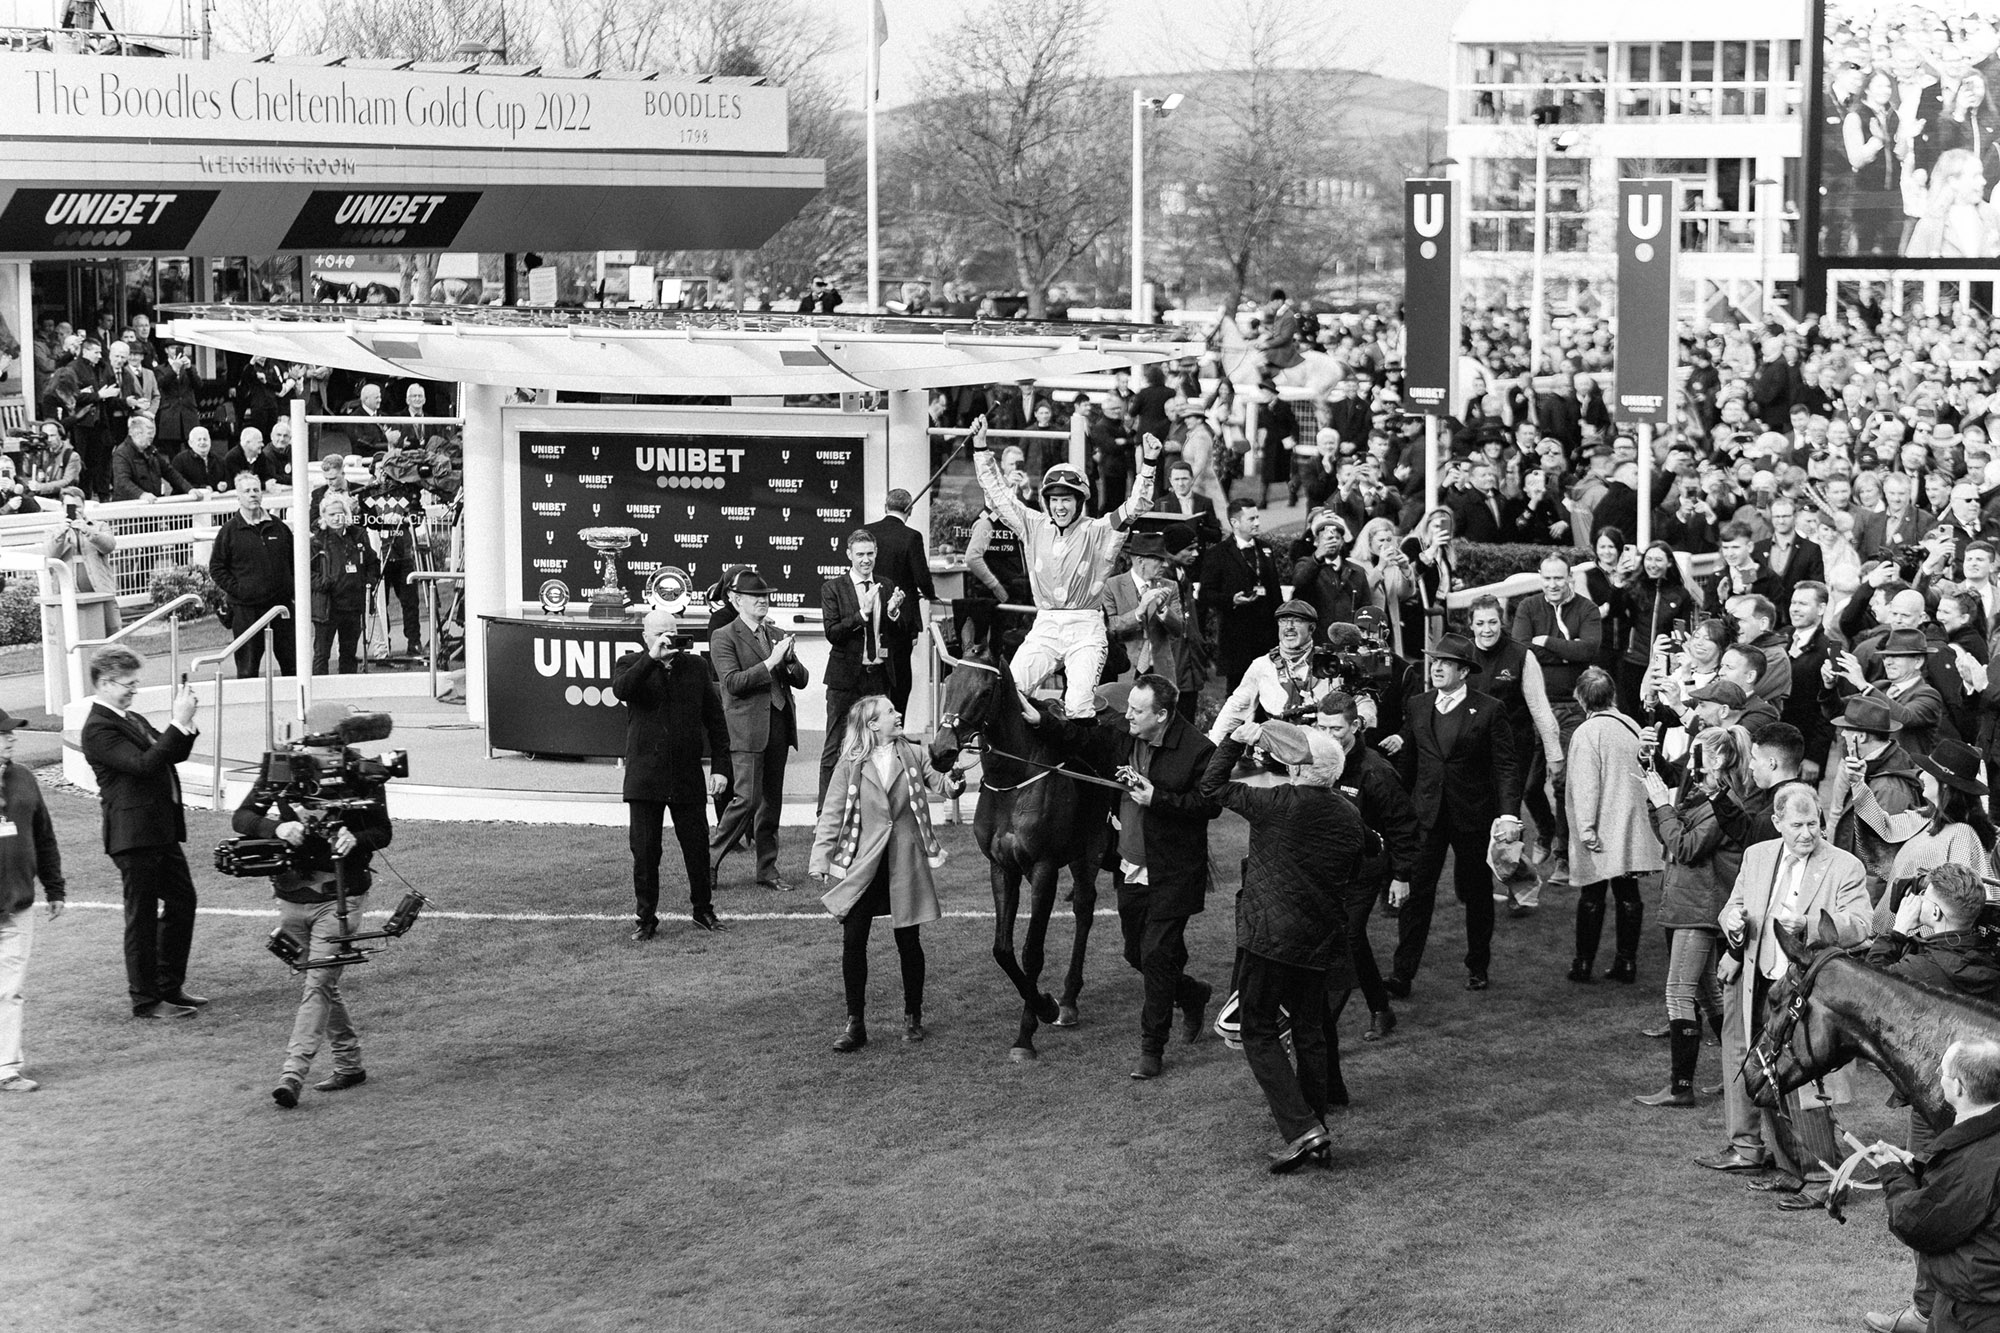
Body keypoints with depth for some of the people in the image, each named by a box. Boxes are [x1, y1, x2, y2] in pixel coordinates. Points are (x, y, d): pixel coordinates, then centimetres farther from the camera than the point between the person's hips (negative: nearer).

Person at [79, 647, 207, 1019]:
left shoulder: (131, 720, 15)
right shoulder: (98, 729, -15)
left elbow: (173, 754, 18)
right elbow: (142, 764, -26)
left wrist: (185, 721, 0)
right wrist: (179, 722, -24)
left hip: (162, 830, 10)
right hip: (134, 834, -10)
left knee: (182, 901, 15)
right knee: (142, 917, -1)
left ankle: (170, 987, 27)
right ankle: (145, 999, 7)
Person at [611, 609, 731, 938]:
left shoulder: (696, 666, 9)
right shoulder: (630, 665, 3)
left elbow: (716, 720, 11)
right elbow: (620, 689, -21)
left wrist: (720, 766, 4)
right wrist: (652, 658, -25)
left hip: (688, 776, 2)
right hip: (645, 777, -2)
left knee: (697, 848, 6)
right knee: (644, 853, 1)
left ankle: (703, 909, 23)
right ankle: (646, 917, 13)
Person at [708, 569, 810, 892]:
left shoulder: (775, 635, 17)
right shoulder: (724, 637, -2)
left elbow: (801, 681, 15)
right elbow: (733, 682, -14)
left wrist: (790, 659, -5)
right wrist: (770, 662, -18)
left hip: (778, 727, 6)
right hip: (747, 729, -6)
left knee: (772, 801, 8)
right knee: (747, 799, -12)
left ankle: (767, 870, 14)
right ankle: (709, 861, 1)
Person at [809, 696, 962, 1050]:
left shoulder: (913, 756, 5)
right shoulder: (850, 765, -1)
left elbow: (936, 781, -4)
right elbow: (832, 815, 0)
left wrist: (951, 784, -27)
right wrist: (821, 860, -5)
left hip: (906, 864, 1)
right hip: (862, 866, -1)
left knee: (909, 941, 7)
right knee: (853, 941, -2)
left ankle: (913, 1017, 22)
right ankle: (855, 1024, 8)